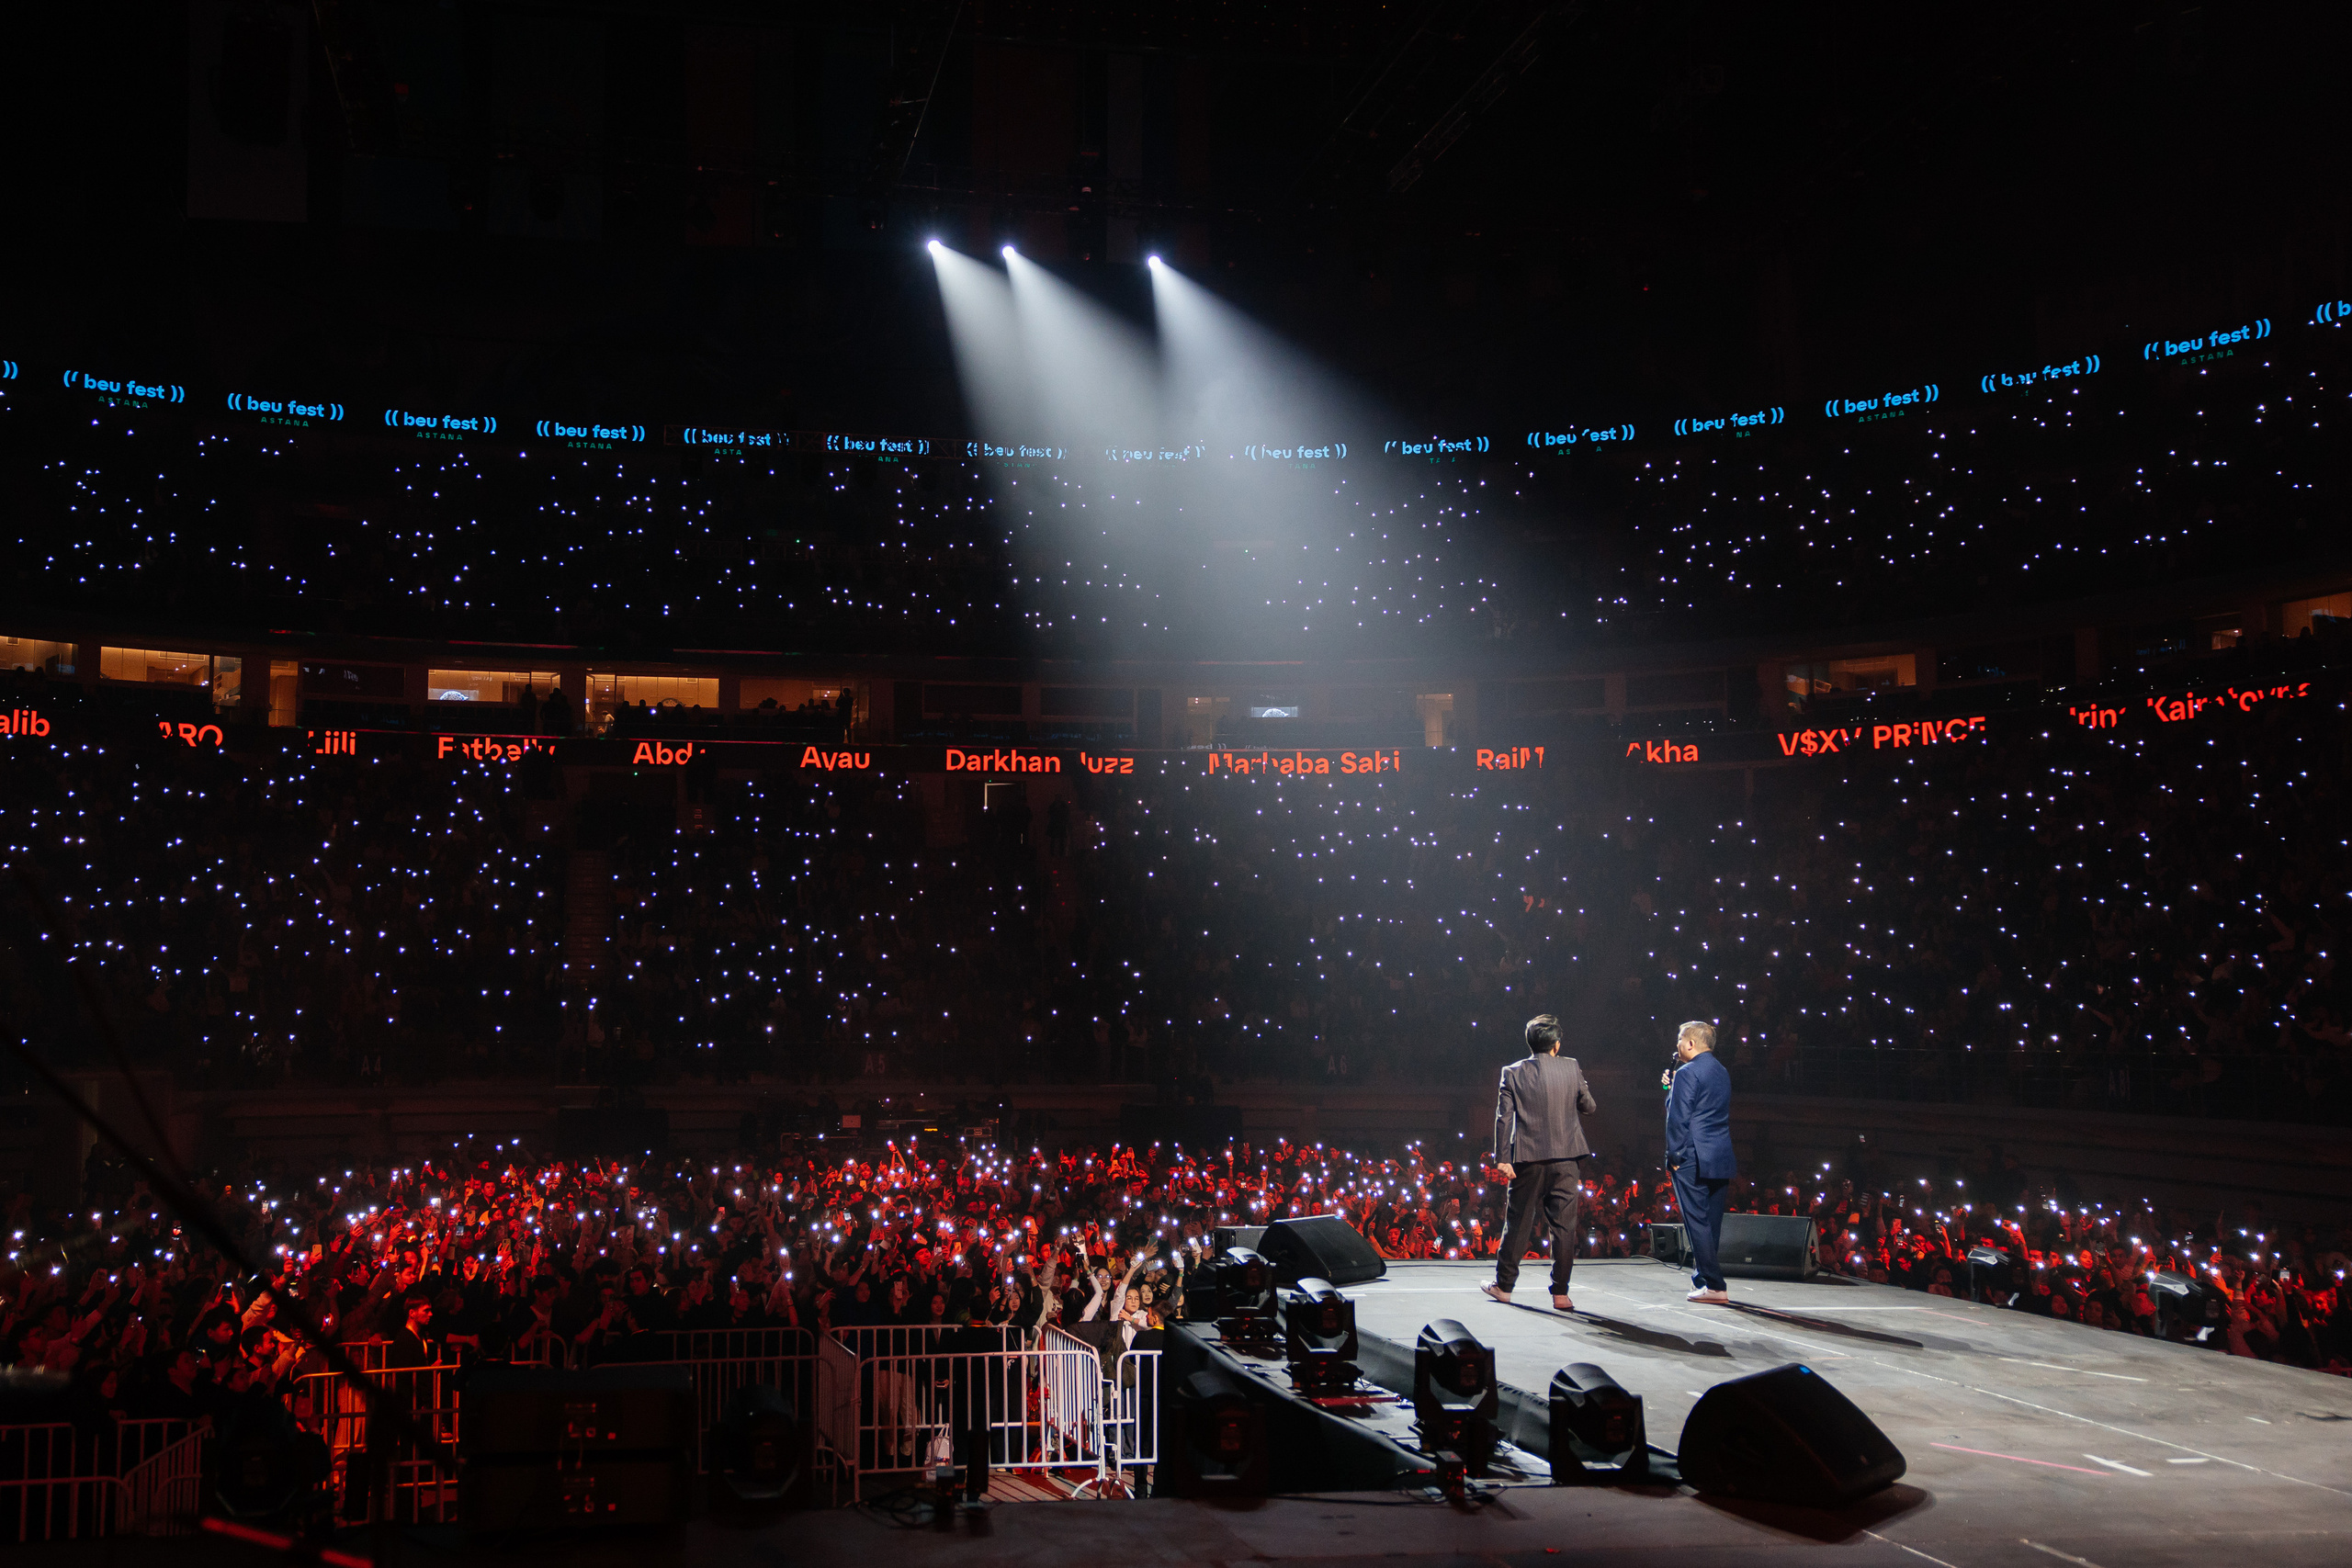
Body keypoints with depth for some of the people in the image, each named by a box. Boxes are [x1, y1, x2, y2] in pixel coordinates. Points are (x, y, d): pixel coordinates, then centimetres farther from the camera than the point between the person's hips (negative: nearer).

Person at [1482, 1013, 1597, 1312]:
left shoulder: (1513, 1073, -2)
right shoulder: (1571, 1068, -2)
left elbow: (1504, 1117, -6)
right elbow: (1588, 1106, 9)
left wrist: (1502, 1158, -4)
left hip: (1529, 1160, 0)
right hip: (1566, 1159, 0)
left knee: (1519, 1223, 10)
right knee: (1564, 1225, 4)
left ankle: (1504, 1285, 19)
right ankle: (1560, 1293, 3)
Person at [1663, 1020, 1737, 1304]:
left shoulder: (1688, 1073, -13)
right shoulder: (1721, 1072, 14)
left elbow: (1678, 1119, -16)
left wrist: (1673, 1157, -10)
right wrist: (1673, 1085, 18)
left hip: (1692, 1160, -8)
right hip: (1721, 1160, 9)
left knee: (1697, 1222, -5)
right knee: (1711, 1224, 13)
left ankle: (1713, 1286, -8)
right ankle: (1703, 1277, 22)